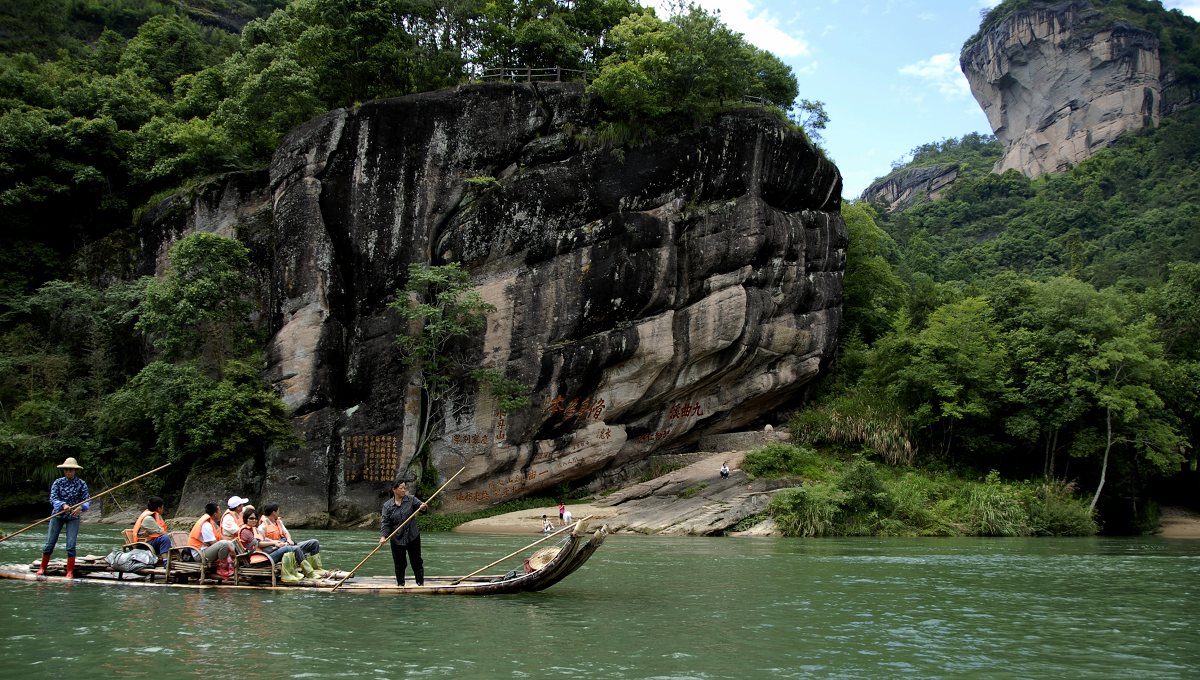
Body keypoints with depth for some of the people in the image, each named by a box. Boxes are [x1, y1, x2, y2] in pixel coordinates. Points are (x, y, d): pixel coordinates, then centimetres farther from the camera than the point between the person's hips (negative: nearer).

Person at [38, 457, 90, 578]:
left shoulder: (81, 484, -5)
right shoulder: (58, 482, -5)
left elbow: (87, 500, -10)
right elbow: (53, 499, -14)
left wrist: (81, 507, -32)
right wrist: (63, 505, -33)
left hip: (73, 517, -1)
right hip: (58, 515, 1)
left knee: (71, 545, -7)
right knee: (49, 543, 4)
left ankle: (70, 572, 0)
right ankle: (42, 567, 22)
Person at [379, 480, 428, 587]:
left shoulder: (411, 499, -1)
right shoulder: (387, 506, -3)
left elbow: (421, 505, -9)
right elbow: (385, 523, -6)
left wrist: (423, 507, -33)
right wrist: (383, 536, -19)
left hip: (413, 537, 0)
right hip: (397, 539, 0)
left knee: (416, 561, 6)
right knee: (399, 564, 7)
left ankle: (420, 583, 15)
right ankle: (400, 584, 19)